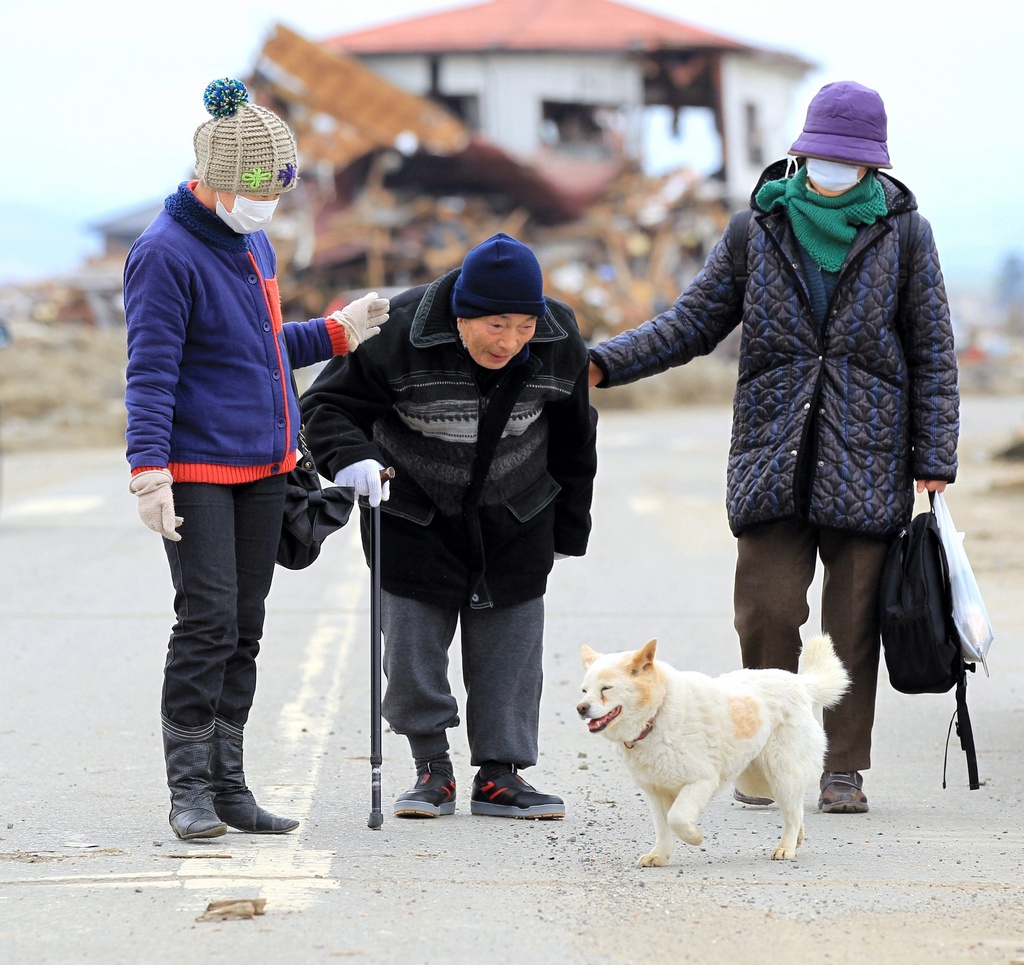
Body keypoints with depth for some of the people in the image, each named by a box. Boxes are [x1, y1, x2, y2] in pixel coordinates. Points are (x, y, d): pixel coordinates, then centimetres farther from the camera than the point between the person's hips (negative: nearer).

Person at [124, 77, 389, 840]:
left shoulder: (254, 244, 14)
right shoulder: (167, 253, -13)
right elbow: (152, 371, -17)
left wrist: (336, 333, 18)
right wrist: (149, 470, -23)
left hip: (265, 467, 8)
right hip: (198, 471, -8)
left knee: (245, 627, 9)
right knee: (207, 620, -10)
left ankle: (228, 782, 14)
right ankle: (190, 789, -4)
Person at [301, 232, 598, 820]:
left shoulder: (559, 341, -15)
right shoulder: (399, 333, -27)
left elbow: (573, 440, 2)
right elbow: (329, 404, -17)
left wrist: (570, 529, 9)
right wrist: (352, 458, -38)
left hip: (516, 524, 2)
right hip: (414, 521, -2)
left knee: (510, 645, 2)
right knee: (412, 647, -3)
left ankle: (500, 773, 13)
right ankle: (433, 771, 12)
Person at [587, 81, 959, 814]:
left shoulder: (904, 237, 3)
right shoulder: (759, 232, 6)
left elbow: (933, 357, 5)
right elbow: (692, 325, 8)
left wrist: (935, 462, 0)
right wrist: (600, 363, -6)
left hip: (867, 461, -1)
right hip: (773, 456, 1)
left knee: (853, 617, 0)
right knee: (768, 608, -6)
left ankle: (843, 768, 10)